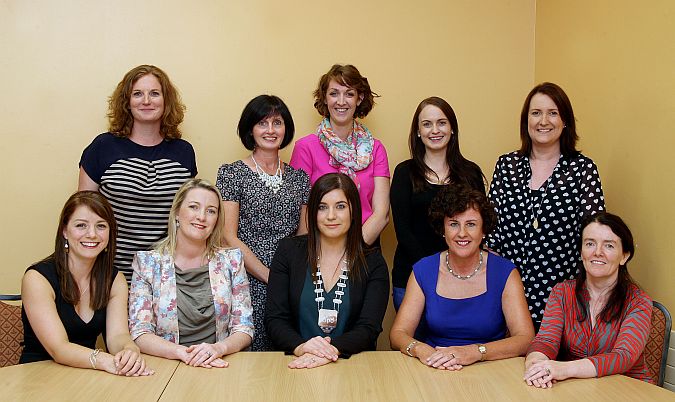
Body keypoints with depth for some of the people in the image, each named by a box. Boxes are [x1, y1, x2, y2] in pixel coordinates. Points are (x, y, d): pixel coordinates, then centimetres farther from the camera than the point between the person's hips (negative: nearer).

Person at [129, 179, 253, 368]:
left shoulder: (231, 260, 7)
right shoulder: (147, 262, 4)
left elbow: (244, 329, 4)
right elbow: (139, 333, -3)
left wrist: (218, 348, -17)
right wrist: (183, 353, -20)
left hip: (220, 366, 1)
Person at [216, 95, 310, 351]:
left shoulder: (299, 177, 12)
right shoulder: (231, 174, 0)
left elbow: (304, 236, 14)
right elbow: (229, 237, -7)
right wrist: (270, 276, -11)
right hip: (249, 285, -3)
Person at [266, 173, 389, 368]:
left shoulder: (373, 263, 4)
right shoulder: (288, 251, 5)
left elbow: (369, 328, -5)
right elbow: (274, 319, 0)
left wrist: (333, 349, -24)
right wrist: (300, 346, -20)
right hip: (296, 365, 1)